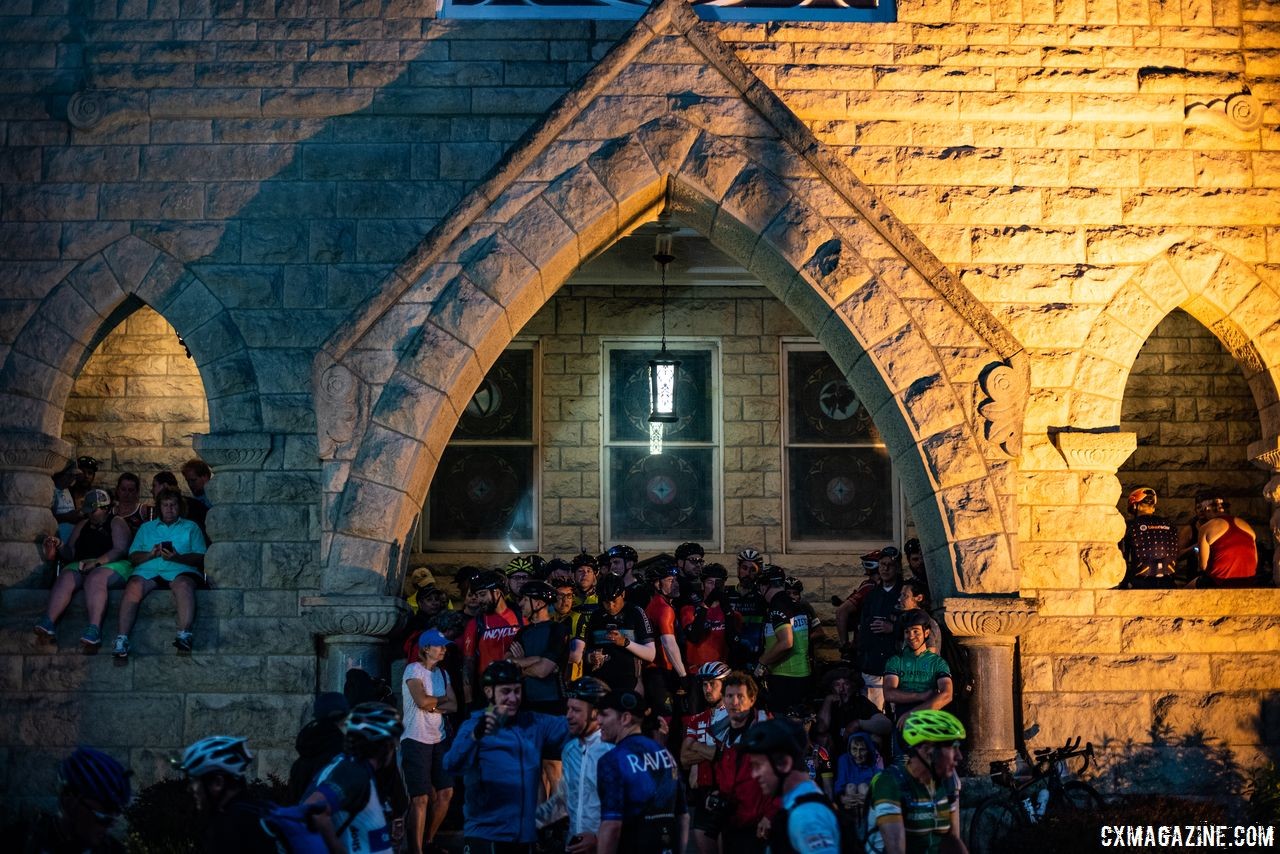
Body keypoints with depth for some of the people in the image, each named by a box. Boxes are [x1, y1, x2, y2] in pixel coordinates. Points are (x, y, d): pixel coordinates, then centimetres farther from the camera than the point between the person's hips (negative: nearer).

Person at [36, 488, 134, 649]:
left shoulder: (116, 523, 7)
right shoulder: (82, 525, 25)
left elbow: (120, 551, -9)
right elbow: (70, 553, 23)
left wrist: (97, 562, -21)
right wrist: (59, 546, 1)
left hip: (113, 566, -5)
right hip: (83, 566, 5)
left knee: (95, 578, -38)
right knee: (65, 577, -28)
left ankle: (94, 629, -53)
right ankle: (48, 622, -47)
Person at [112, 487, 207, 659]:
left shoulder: (190, 527, 23)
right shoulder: (146, 527, 30)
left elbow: (199, 558, 8)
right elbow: (133, 556, 16)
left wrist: (178, 558, -10)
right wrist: (150, 554, -5)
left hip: (179, 570, -2)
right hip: (148, 570, 2)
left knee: (183, 584, -38)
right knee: (134, 586, -33)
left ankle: (184, 635, -47)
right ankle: (122, 638, -39)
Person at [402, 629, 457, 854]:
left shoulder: (442, 673, 15)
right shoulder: (414, 669, -7)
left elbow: (453, 705, 6)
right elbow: (422, 701, -20)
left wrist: (433, 707, -11)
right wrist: (443, 698, -2)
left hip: (439, 739, 7)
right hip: (416, 740, -7)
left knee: (446, 792, 5)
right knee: (421, 798, -8)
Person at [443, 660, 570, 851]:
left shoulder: (534, 724, 10)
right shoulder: (474, 726, -6)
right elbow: (452, 765, -22)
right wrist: (476, 735, -41)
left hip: (524, 835, 5)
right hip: (485, 836, -5)